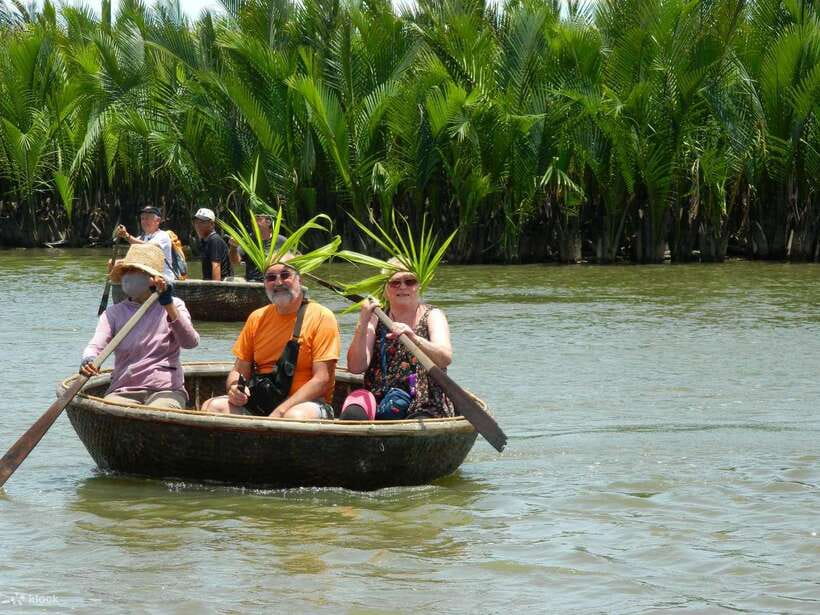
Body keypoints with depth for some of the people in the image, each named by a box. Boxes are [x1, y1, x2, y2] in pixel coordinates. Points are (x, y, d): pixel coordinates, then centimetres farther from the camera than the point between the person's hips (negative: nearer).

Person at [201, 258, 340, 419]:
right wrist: (234, 388, -9)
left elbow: (322, 380, -11)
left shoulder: (321, 317, -4)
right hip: (257, 403, 5)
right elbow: (239, 371, 16)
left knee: (295, 416, -39)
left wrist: (280, 412, -20)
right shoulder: (257, 318, 12)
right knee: (212, 406, -21)